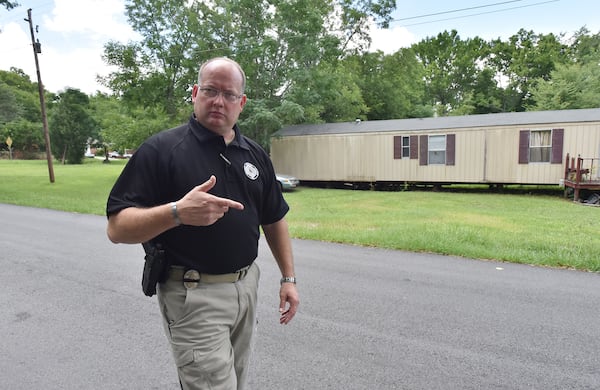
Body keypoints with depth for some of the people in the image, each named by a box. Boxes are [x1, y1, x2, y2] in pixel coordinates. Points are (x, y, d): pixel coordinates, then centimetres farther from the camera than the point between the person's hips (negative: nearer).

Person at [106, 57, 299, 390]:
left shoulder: (255, 155, 6)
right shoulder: (161, 149, -10)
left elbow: (274, 220, 11)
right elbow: (117, 228, -14)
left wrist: (288, 278, 7)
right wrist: (177, 212, -31)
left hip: (247, 286, 6)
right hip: (194, 296, -5)